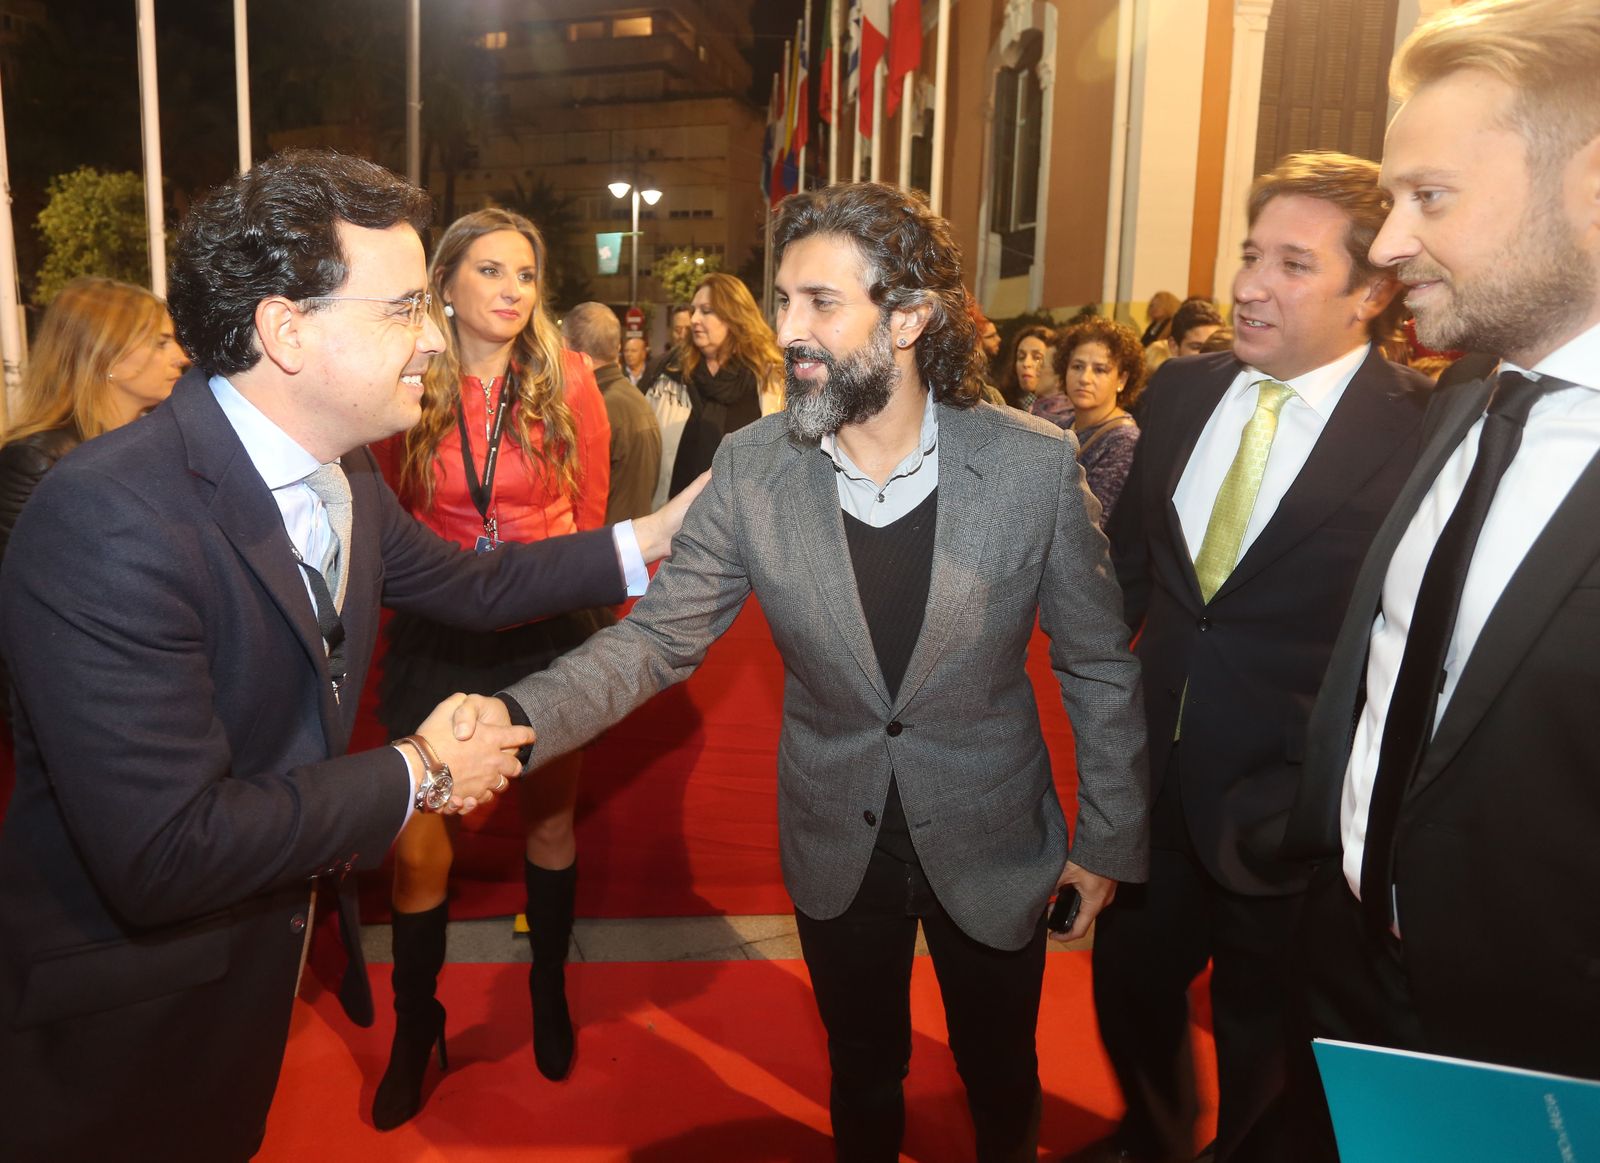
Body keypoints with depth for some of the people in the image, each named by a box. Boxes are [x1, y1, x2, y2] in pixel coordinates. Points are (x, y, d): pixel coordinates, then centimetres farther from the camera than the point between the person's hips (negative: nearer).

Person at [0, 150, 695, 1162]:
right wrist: (417, 775, -24)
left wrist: (648, 537, 1)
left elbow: (467, 585, 9)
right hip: (127, 1003, -7)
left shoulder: (342, 472, -6)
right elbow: (163, 852, -35)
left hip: (263, 946, 8)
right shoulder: (112, 518, -33)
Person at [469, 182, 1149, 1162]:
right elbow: (658, 638, -12)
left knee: (1002, 1076, 24)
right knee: (863, 1077, 24)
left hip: (990, 841, 0)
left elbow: (1098, 664, -7)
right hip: (838, 847, 1)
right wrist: (514, 719, -28)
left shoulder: (1035, 463, -18)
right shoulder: (751, 468, -14)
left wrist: (1109, 837, -2)